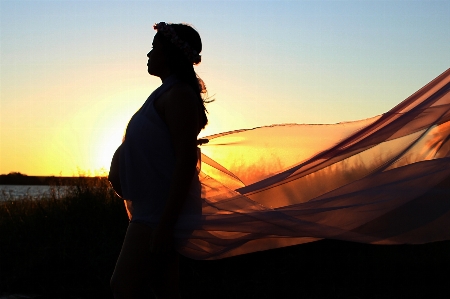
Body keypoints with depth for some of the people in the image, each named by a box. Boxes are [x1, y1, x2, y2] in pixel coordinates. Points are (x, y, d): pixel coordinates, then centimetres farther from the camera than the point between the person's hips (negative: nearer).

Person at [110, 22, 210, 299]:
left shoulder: (177, 95, -14)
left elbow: (186, 162, -22)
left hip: (161, 212, -10)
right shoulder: (168, 93, 17)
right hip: (152, 210, 10)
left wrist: (165, 224, -26)